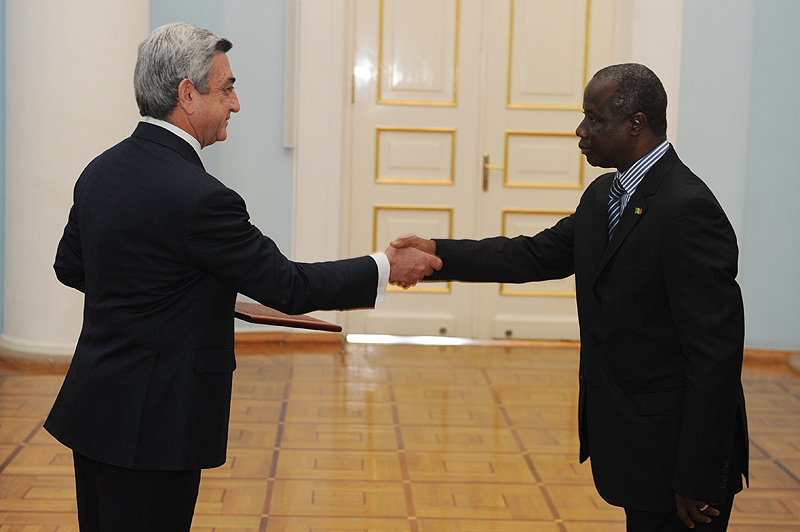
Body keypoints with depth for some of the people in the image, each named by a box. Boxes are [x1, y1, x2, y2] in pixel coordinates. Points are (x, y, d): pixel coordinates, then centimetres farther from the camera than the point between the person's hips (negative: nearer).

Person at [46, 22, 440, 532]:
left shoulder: (101, 171, 4)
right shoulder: (198, 198, -22)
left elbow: (70, 265, 18)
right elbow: (288, 287, -16)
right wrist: (386, 268, -5)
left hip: (94, 408, 9)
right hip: (153, 427, -9)